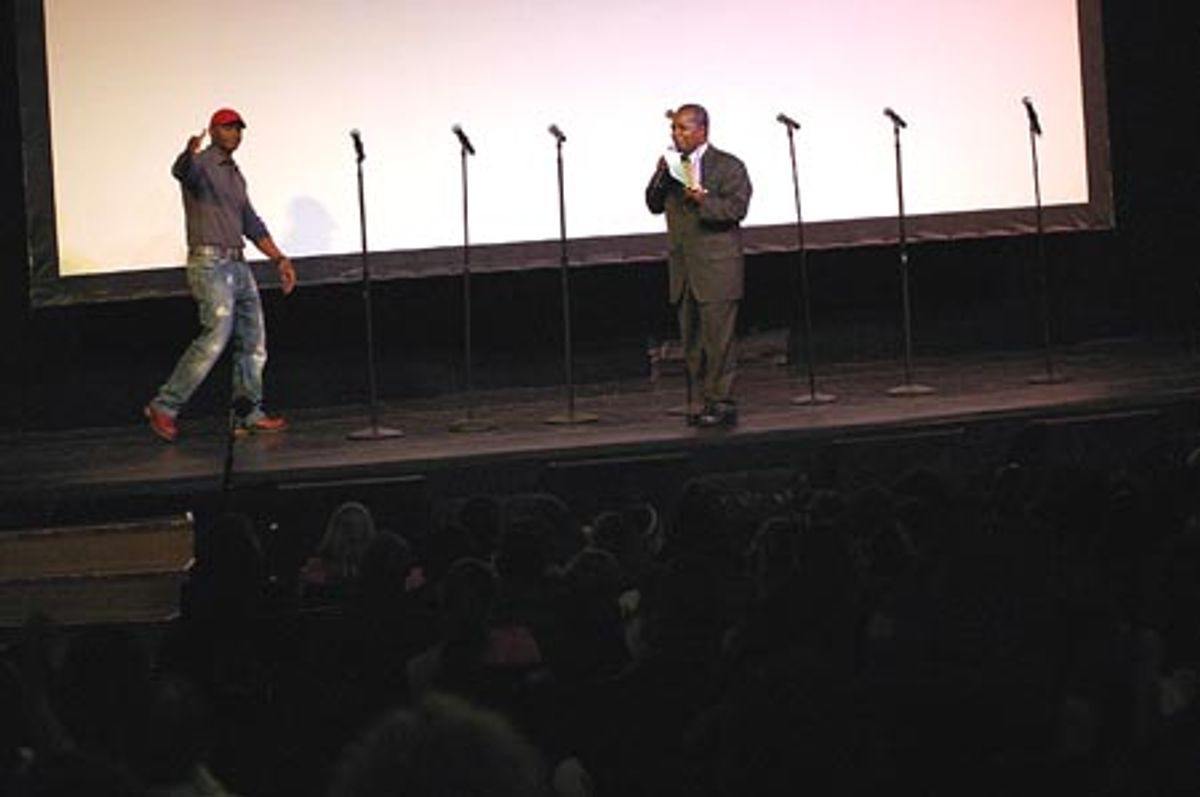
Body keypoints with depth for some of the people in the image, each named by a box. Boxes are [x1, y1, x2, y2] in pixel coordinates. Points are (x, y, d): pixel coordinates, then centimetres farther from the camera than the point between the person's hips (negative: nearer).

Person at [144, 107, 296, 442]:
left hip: (237, 264, 9)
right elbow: (181, 171, -31)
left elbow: (251, 224, 29)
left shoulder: (235, 176, 20)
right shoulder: (201, 165, -5)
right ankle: (164, 407, -15)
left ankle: (250, 414, 16)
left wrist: (279, 258, 24)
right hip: (209, 262, -9)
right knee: (216, 335, -19)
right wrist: (190, 152, -55)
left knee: (253, 340, 9)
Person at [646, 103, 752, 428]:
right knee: (692, 343, 8)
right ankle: (704, 401, 14)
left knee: (718, 339, -9)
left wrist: (702, 198, -25)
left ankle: (722, 402, -5)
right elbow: (654, 205, 12)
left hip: (716, 270, -7)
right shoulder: (674, 167, 15)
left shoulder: (728, 167, -4)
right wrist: (660, 178, -4)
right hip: (683, 272, 7)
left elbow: (737, 208, -13)